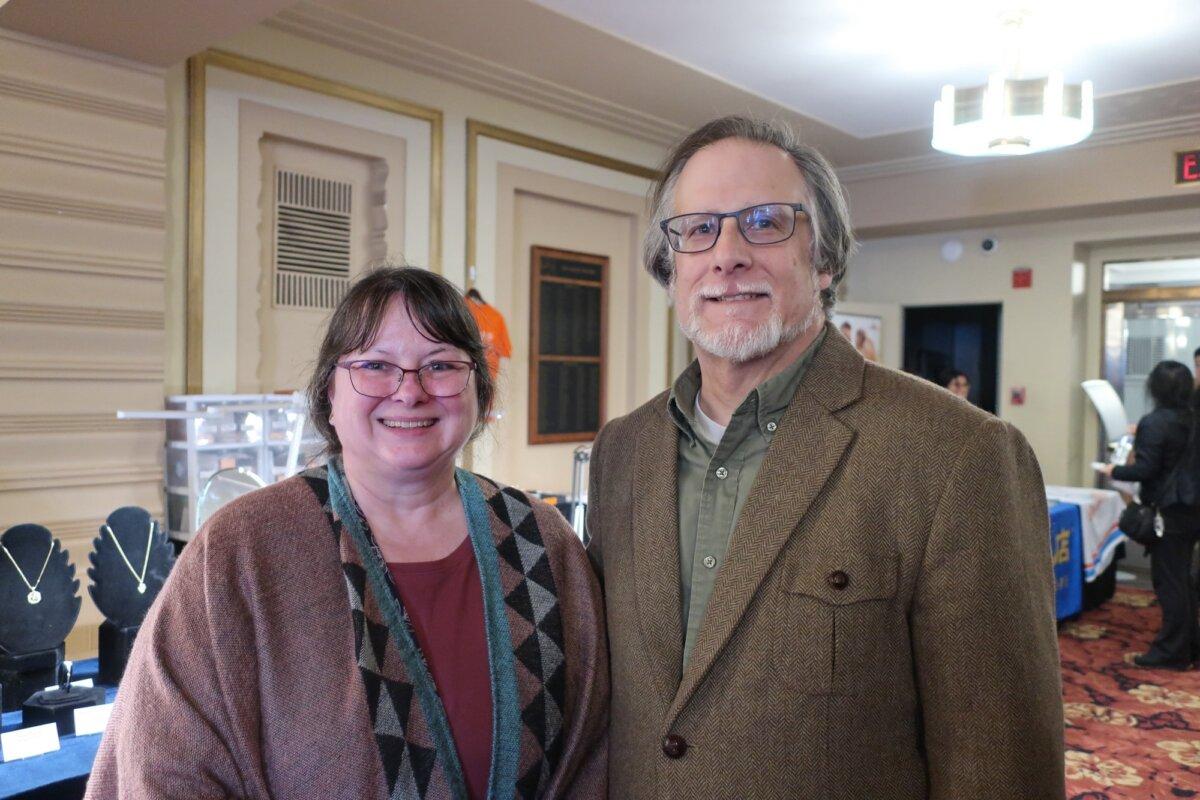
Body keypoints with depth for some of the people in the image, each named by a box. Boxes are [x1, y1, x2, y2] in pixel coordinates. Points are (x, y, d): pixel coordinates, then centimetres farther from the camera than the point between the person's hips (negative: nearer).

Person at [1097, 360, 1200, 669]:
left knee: (1168, 580, -1)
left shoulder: (1154, 423, -17)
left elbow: (1145, 470, -19)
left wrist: (1114, 471, -2)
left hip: (1169, 510, -8)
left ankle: (1172, 651, 6)